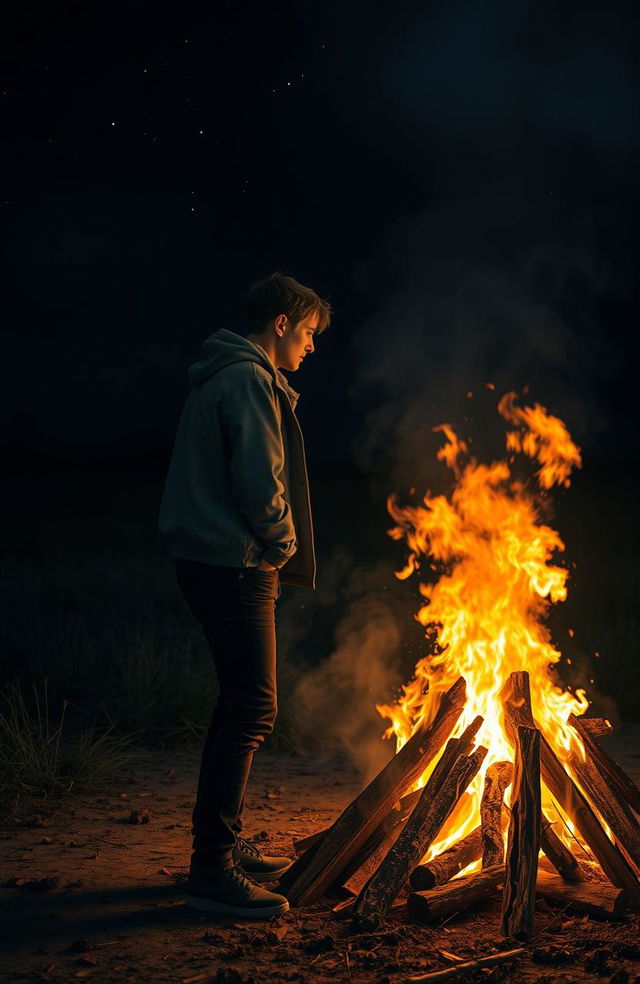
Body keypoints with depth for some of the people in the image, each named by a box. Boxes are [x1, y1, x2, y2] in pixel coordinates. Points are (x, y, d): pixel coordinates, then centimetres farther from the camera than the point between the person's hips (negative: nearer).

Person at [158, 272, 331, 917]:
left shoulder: (223, 379, 20)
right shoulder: (250, 381, -13)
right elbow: (260, 484, -22)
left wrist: (273, 549, 14)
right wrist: (285, 544, -5)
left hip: (210, 560, 11)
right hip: (233, 565, -11)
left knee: (239, 705, 16)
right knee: (252, 709, -10)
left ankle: (222, 847, 26)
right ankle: (212, 871, -8)